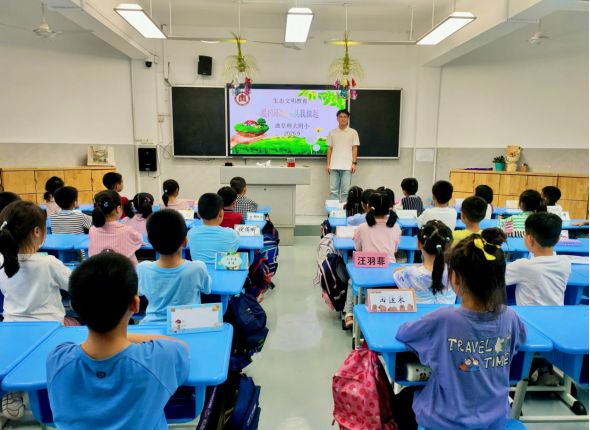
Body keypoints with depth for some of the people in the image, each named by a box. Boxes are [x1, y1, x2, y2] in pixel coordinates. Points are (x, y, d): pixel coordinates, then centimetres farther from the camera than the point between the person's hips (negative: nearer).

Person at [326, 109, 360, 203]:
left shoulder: (353, 132, 5)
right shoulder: (332, 133, 10)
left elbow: (355, 149, 4)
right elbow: (329, 149, 11)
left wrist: (354, 163, -5)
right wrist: (328, 164, 5)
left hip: (347, 166, -2)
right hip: (334, 166, 2)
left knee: (345, 191, 0)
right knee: (333, 190, 3)